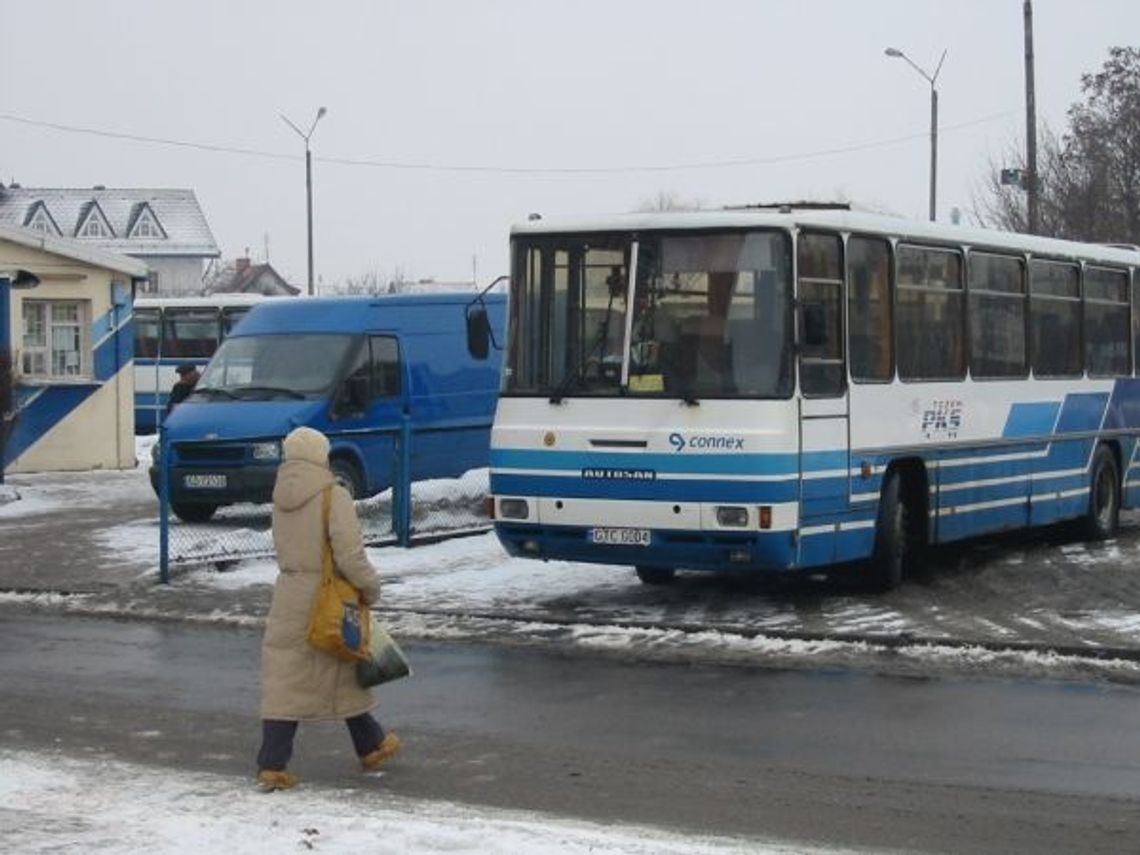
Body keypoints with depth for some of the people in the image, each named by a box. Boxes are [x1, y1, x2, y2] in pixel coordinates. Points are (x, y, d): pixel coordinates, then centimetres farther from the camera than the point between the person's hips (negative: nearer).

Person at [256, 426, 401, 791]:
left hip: (288, 596, 4)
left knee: (283, 679, 4)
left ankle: (272, 764, -2)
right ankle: (371, 746, 32)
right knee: (343, 670, 14)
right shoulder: (333, 496, -15)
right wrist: (370, 586, -6)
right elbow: (349, 554, -21)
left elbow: (285, 548, 8)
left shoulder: (282, 497, 5)